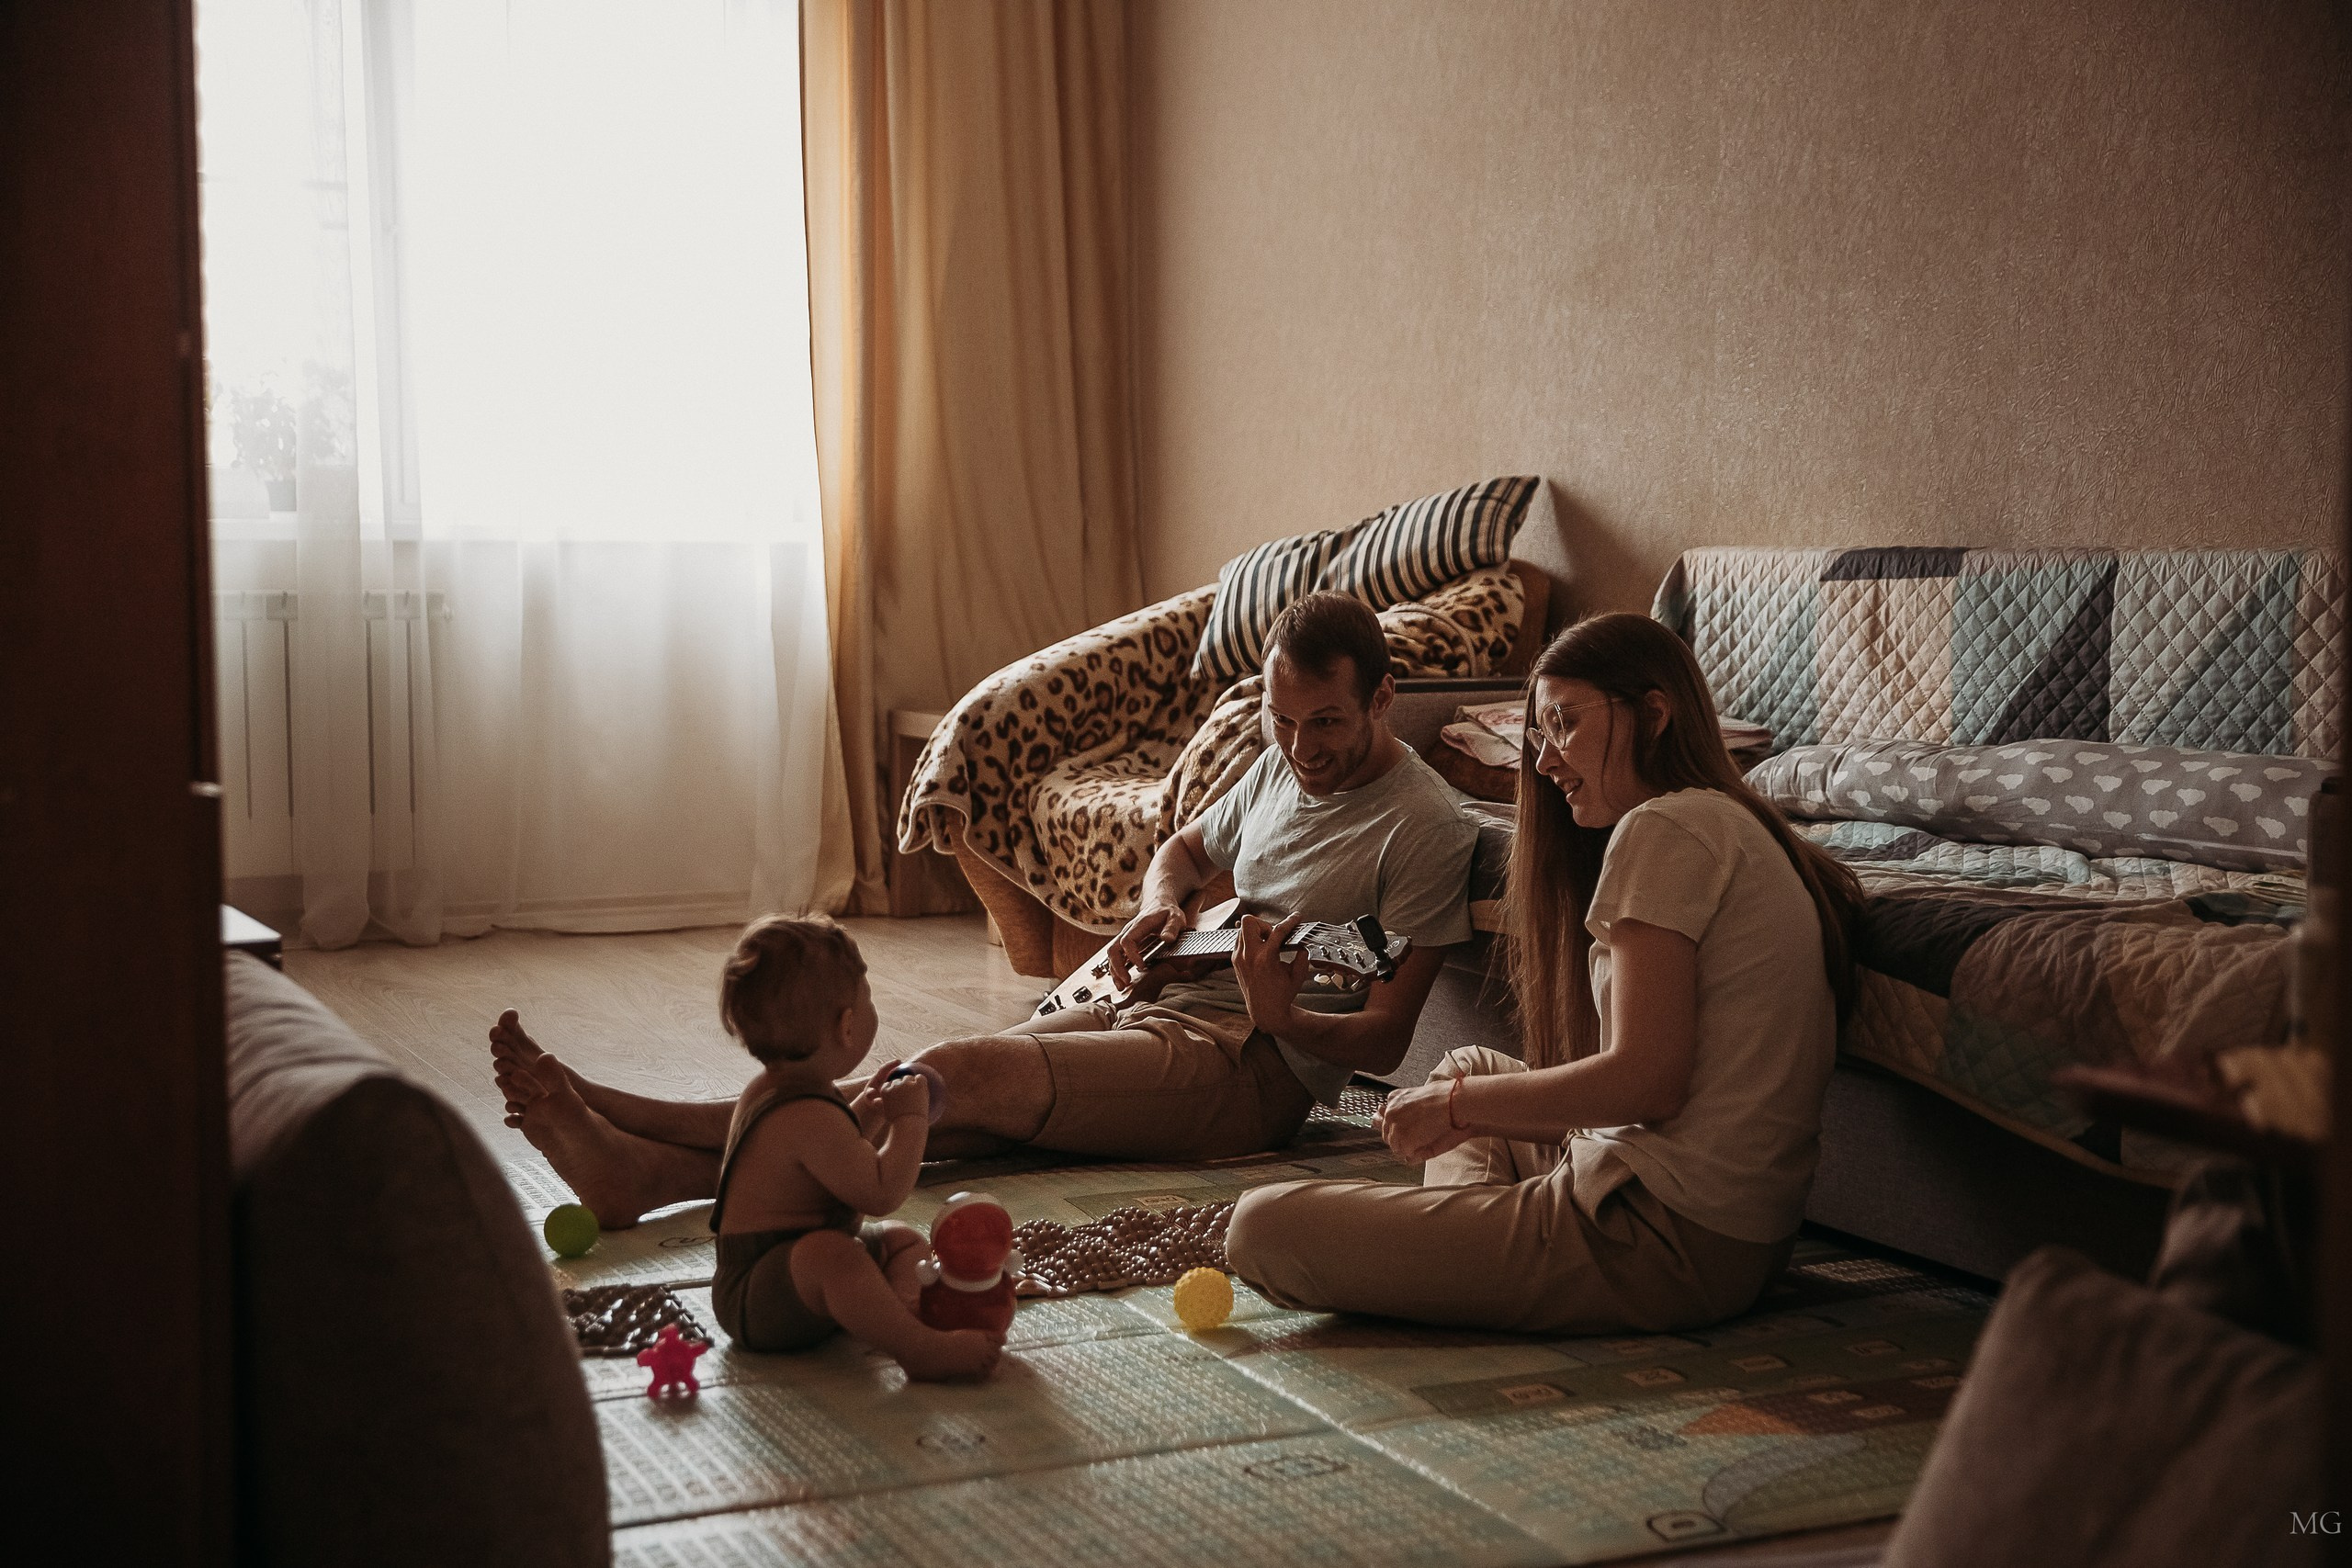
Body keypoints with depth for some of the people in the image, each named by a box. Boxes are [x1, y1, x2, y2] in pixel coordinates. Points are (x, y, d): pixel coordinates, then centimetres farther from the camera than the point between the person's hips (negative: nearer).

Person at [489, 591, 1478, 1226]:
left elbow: (1383, 1041, -9)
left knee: (962, 1074, -25)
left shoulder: (1426, 827, -8)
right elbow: (1187, 846, 34)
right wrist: (1159, 908, 10)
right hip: (1154, 1013, 8)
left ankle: (644, 1169, -31)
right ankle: (629, 1150, -26)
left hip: (1248, 1070, -8)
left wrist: (1282, 1016, -29)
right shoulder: (1281, 768, 16)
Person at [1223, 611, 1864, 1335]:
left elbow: (1647, 1080, -18)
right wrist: (1473, 1106, 14)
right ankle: (1484, 1245, 13)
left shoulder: (1664, 828, -11)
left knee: (1264, 1229, -15)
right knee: (1470, 1065, 35)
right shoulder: (1734, 828, 20)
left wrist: (1459, 1105, -5)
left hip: (1664, 1240, -11)